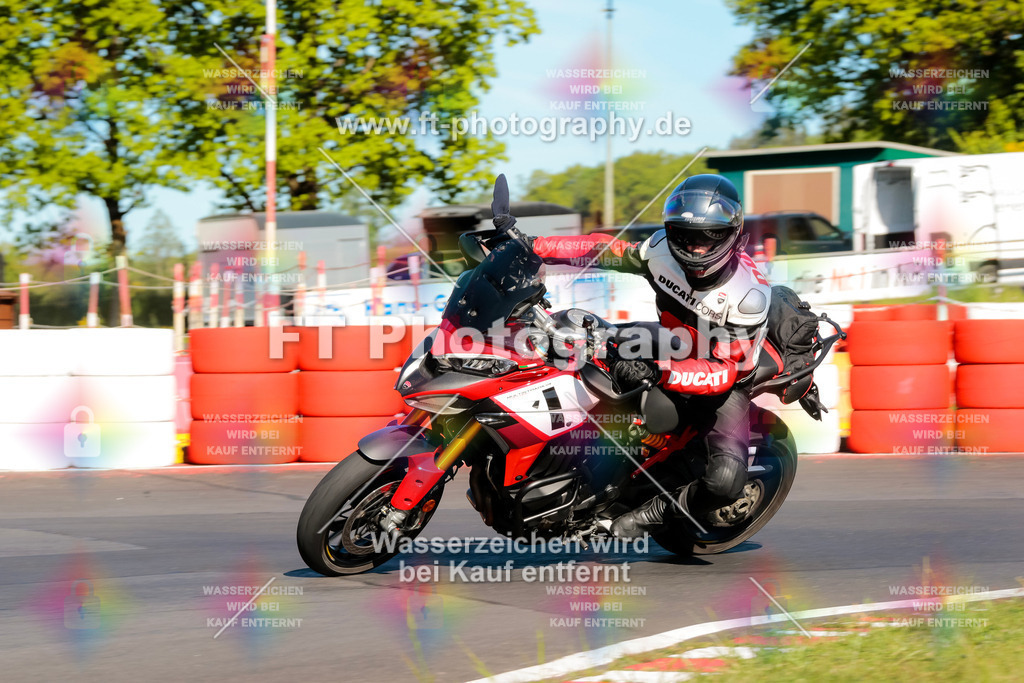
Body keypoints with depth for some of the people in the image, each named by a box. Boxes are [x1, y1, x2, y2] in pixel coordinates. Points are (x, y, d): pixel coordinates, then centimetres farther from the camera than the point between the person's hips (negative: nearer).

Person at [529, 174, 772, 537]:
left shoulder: (750, 293, -27)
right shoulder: (662, 249, -14)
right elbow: (605, 250, -1)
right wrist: (533, 247, -13)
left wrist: (661, 373, -45)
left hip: (724, 387, -5)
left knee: (724, 480, -31)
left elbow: (725, 371, -30)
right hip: (669, 361, 5)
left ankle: (656, 510, -4)